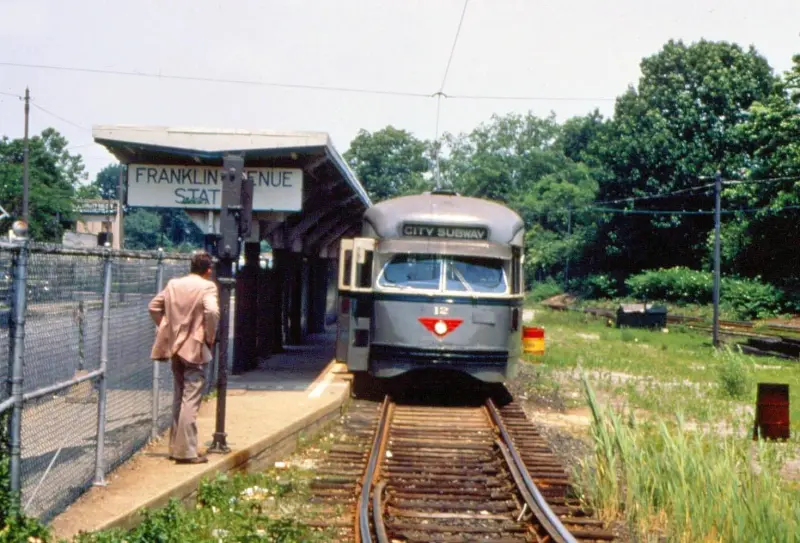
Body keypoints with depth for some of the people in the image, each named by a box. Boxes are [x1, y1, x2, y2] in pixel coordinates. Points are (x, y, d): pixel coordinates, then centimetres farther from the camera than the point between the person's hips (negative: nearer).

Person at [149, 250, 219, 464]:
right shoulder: (207, 287, -11)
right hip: (195, 348, -7)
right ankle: (186, 451, -6)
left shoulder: (173, 284, 8)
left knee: (179, 397, 18)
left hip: (175, 346, 7)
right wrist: (210, 337, -12)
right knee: (190, 400, -5)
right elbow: (212, 311, -25)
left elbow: (153, 306, 13)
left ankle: (175, 447, 24)